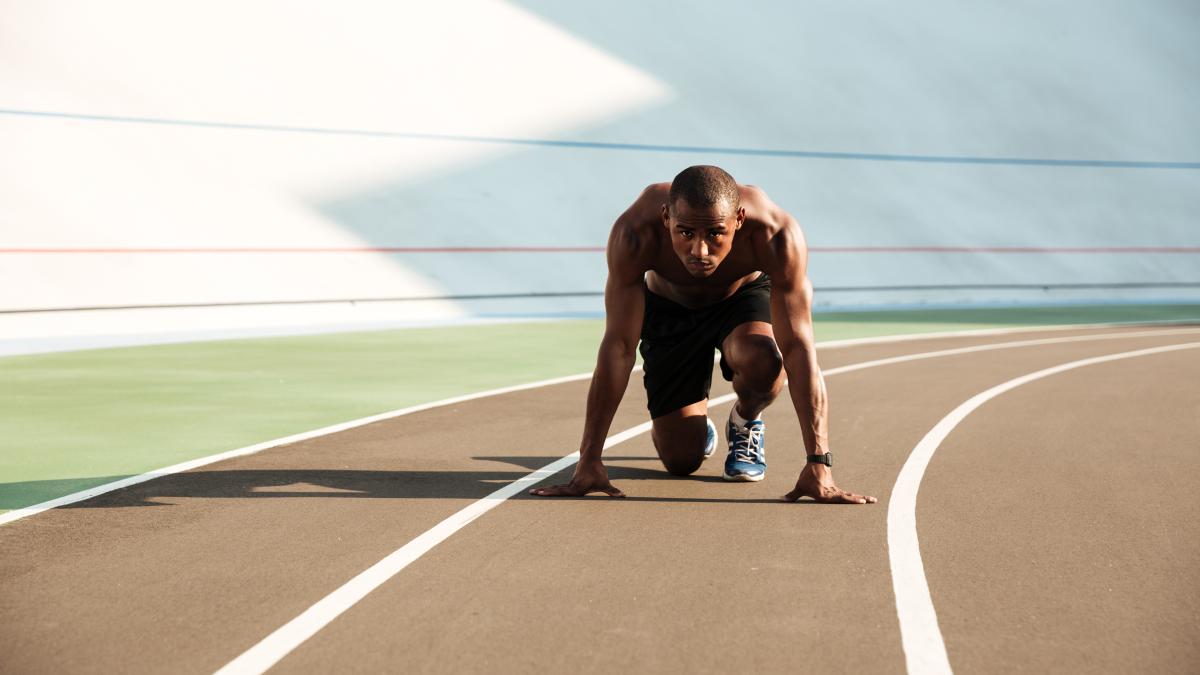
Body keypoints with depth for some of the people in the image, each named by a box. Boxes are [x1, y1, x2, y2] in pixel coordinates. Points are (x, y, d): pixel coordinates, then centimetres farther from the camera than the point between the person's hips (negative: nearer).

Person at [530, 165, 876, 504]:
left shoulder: (776, 236, -39)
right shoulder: (635, 234, -38)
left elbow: (798, 348, -38)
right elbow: (618, 346, -35)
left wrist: (818, 465, -43)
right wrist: (588, 460, -36)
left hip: (745, 296, 0)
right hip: (669, 307, 1)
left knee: (762, 363, -36)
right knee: (681, 459, -7)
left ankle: (746, 421, 1)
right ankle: (698, 425, 32)